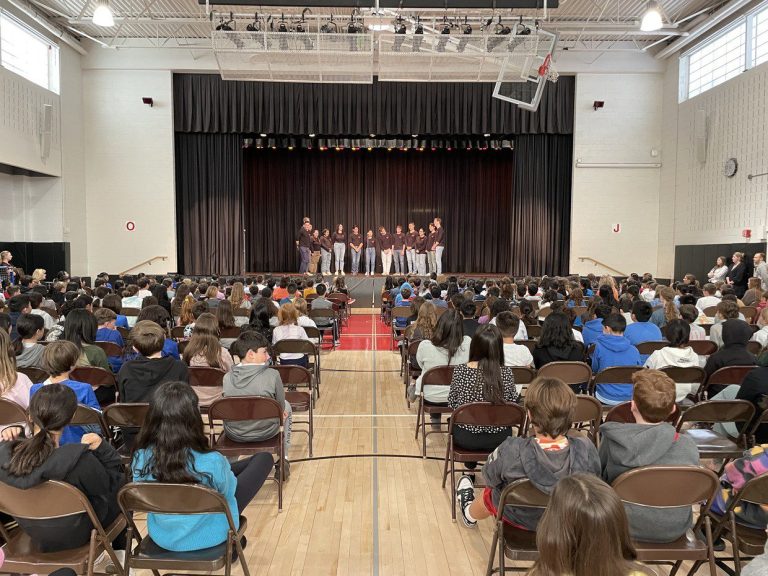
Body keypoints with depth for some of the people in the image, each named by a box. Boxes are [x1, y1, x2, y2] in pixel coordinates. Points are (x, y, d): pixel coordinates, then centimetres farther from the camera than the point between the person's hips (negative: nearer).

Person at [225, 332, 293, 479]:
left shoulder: (227, 377, -13)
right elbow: (281, 408, -8)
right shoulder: (272, 375, -22)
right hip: (265, 432, -2)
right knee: (287, 407, 28)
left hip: (234, 434, 3)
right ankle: (283, 462, 32)